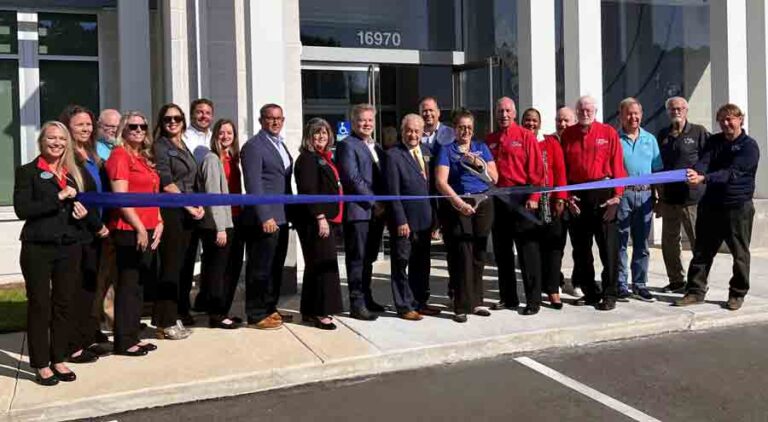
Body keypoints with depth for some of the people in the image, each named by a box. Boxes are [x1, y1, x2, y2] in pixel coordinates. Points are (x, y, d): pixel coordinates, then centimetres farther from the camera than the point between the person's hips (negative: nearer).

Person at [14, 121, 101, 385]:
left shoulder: (74, 173, 15)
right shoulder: (28, 172, 0)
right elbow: (21, 209, -12)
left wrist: (84, 214, -1)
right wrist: (58, 197, -18)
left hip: (70, 247, 5)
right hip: (38, 248, -4)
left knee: (64, 304, 8)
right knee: (40, 305, 2)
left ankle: (59, 359, 19)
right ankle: (41, 364, 11)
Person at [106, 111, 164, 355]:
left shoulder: (144, 158, 18)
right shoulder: (120, 156, -8)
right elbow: (120, 196, -15)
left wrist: (158, 222, 8)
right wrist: (139, 227, -16)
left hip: (147, 230, 9)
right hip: (129, 231, -9)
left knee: (142, 284, 13)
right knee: (129, 286, -3)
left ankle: (133, 336, 22)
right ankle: (124, 341, 6)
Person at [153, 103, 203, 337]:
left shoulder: (184, 148, 18)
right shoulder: (160, 147, -5)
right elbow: (166, 183, -14)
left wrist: (199, 205, 2)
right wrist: (190, 206, -12)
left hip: (189, 213, 7)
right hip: (171, 212, -7)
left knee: (186, 266, 11)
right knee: (171, 267, -6)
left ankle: (181, 314, 22)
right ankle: (166, 323, 0)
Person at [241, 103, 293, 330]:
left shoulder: (280, 145, 18)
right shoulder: (253, 146, -8)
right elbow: (253, 184, -16)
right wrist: (265, 216, -21)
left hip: (281, 217, 9)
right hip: (265, 218, -9)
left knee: (276, 266, 16)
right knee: (260, 268, -1)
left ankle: (270, 308, 27)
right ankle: (257, 315, 8)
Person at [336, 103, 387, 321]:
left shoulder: (377, 147, 20)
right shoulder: (347, 145, -5)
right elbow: (352, 178, -15)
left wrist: (382, 205, 5)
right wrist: (374, 203, -15)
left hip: (376, 211, 7)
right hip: (358, 211, -7)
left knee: (368, 259, 14)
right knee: (357, 259, -2)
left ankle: (366, 298, 23)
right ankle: (357, 304, 3)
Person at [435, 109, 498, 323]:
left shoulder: (482, 148, 15)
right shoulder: (447, 150, 4)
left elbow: (494, 178, 10)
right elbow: (441, 182, -7)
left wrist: (480, 164, -7)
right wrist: (459, 203, -18)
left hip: (482, 203, 4)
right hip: (457, 205, -3)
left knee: (478, 254, 6)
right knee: (462, 255, -8)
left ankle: (475, 301, 17)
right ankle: (462, 306, -2)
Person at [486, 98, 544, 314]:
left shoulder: (526, 137, 0)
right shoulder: (489, 140, 13)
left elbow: (536, 169, -5)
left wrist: (533, 197, -13)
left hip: (521, 198, -5)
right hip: (497, 200, 5)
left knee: (528, 250, -3)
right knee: (502, 251, 10)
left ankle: (533, 300, 3)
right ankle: (508, 297, 21)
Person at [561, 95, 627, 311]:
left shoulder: (608, 133, 3)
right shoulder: (568, 135, 9)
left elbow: (617, 165, -1)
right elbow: (563, 167, 7)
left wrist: (616, 194, -9)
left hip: (603, 194, -3)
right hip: (577, 196, 3)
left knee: (608, 246, -2)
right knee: (580, 246, 8)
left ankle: (609, 294, 4)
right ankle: (589, 292, 20)